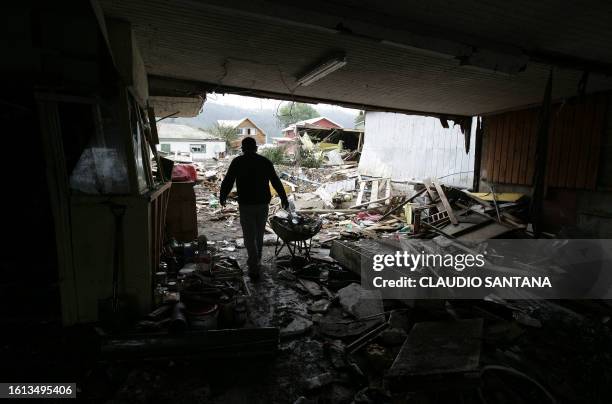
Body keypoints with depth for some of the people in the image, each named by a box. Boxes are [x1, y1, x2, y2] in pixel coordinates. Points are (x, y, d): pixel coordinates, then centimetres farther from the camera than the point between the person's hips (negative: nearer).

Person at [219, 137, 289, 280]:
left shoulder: (237, 162, -3)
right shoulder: (265, 161, 3)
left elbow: (227, 181, 0)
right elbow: (276, 181, 6)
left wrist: (222, 196, 18)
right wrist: (283, 198, 17)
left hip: (245, 204, -3)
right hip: (263, 203, 3)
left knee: (249, 236, 3)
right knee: (259, 234, 20)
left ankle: (254, 269, -2)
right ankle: (256, 261, 34)